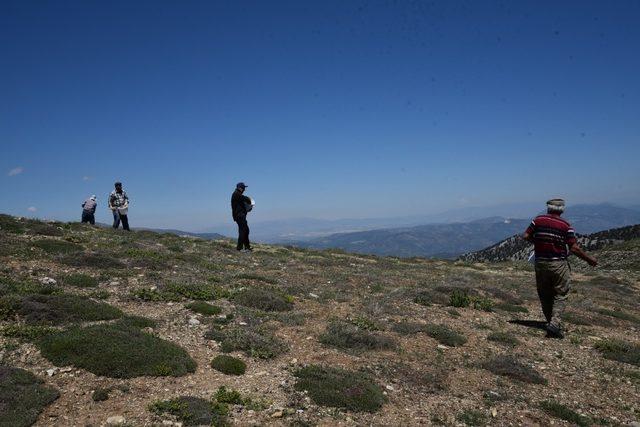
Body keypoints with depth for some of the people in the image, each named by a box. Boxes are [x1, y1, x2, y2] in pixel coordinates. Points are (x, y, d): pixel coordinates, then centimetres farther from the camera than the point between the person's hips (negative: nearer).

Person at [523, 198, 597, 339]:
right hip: (558, 264, -3)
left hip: (540, 263, 3)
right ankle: (555, 323, -9)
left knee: (545, 296, 14)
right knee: (560, 295, 5)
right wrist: (589, 259, 3)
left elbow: (526, 236, -2)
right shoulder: (566, 226, -8)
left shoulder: (538, 220, -2)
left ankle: (551, 323, 20)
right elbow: (574, 248, -10)